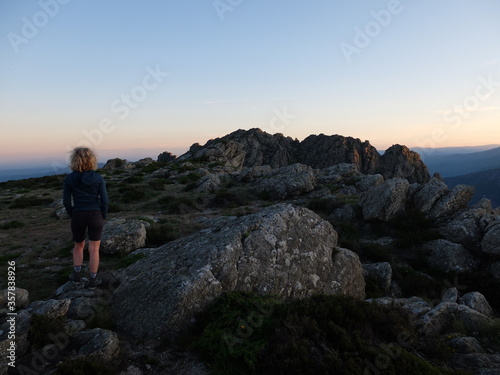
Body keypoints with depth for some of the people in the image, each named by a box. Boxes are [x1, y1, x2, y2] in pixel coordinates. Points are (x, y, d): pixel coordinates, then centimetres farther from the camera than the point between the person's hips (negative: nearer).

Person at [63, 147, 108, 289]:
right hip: (95, 215, -1)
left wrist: (73, 215, 11)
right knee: (94, 249, 6)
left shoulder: (69, 179, -4)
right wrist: (103, 217, 5)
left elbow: (66, 201, -3)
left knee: (78, 245, 24)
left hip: (78, 216, 2)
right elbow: (104, 200, -8)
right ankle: (92, 280, 11)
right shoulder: (98, 178, -7)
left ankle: (77, 274, 27)